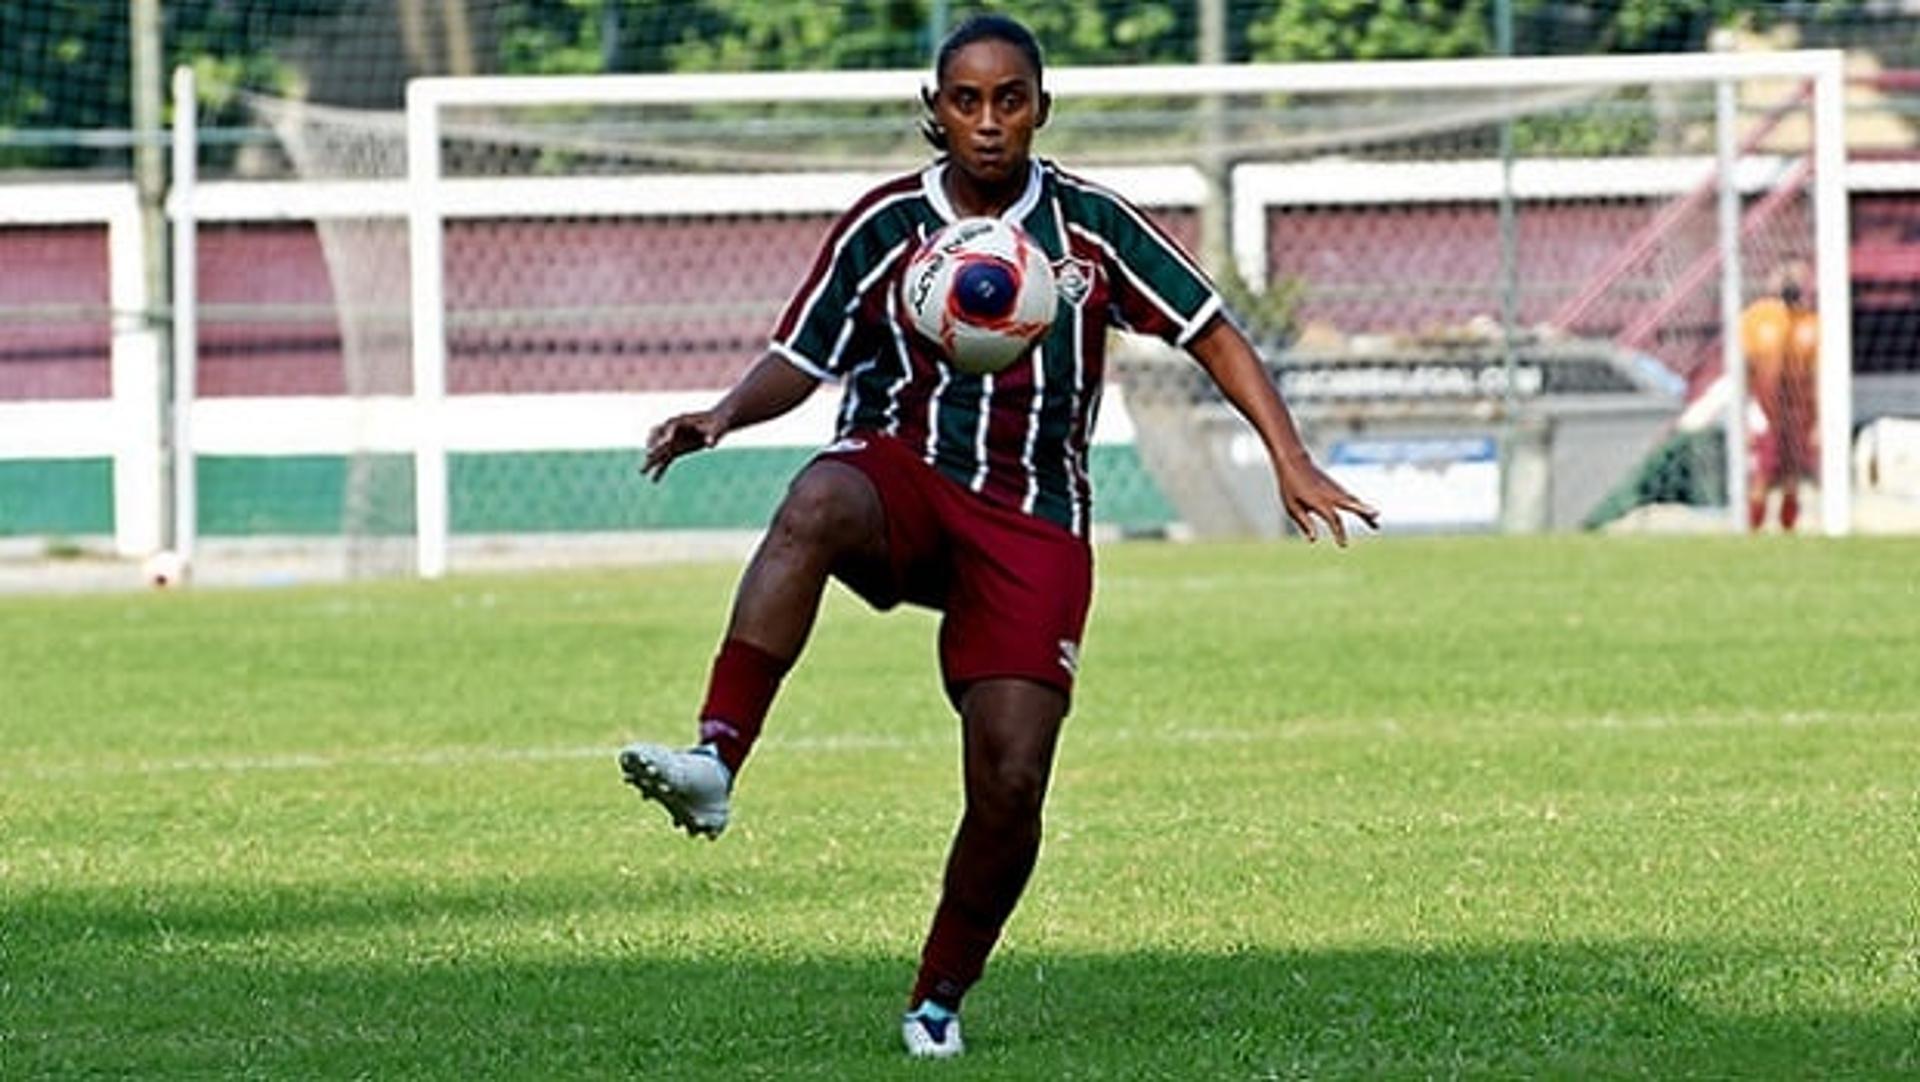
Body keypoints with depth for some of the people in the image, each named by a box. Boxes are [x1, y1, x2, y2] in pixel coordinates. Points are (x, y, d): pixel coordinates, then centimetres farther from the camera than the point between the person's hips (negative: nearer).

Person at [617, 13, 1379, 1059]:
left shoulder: (1092, 226, 2)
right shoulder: (882, 227, 0)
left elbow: (1210, 331, 7)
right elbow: (799, 359, 5)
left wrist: (1290, 462, -3)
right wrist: (725, 414, -17)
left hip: (1032, 518, 1)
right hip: (899, 471, -1)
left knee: (1010, 787, -11)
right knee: (812, 511, -40)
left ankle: (939, 998, 12)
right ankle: (713, 761, -52)